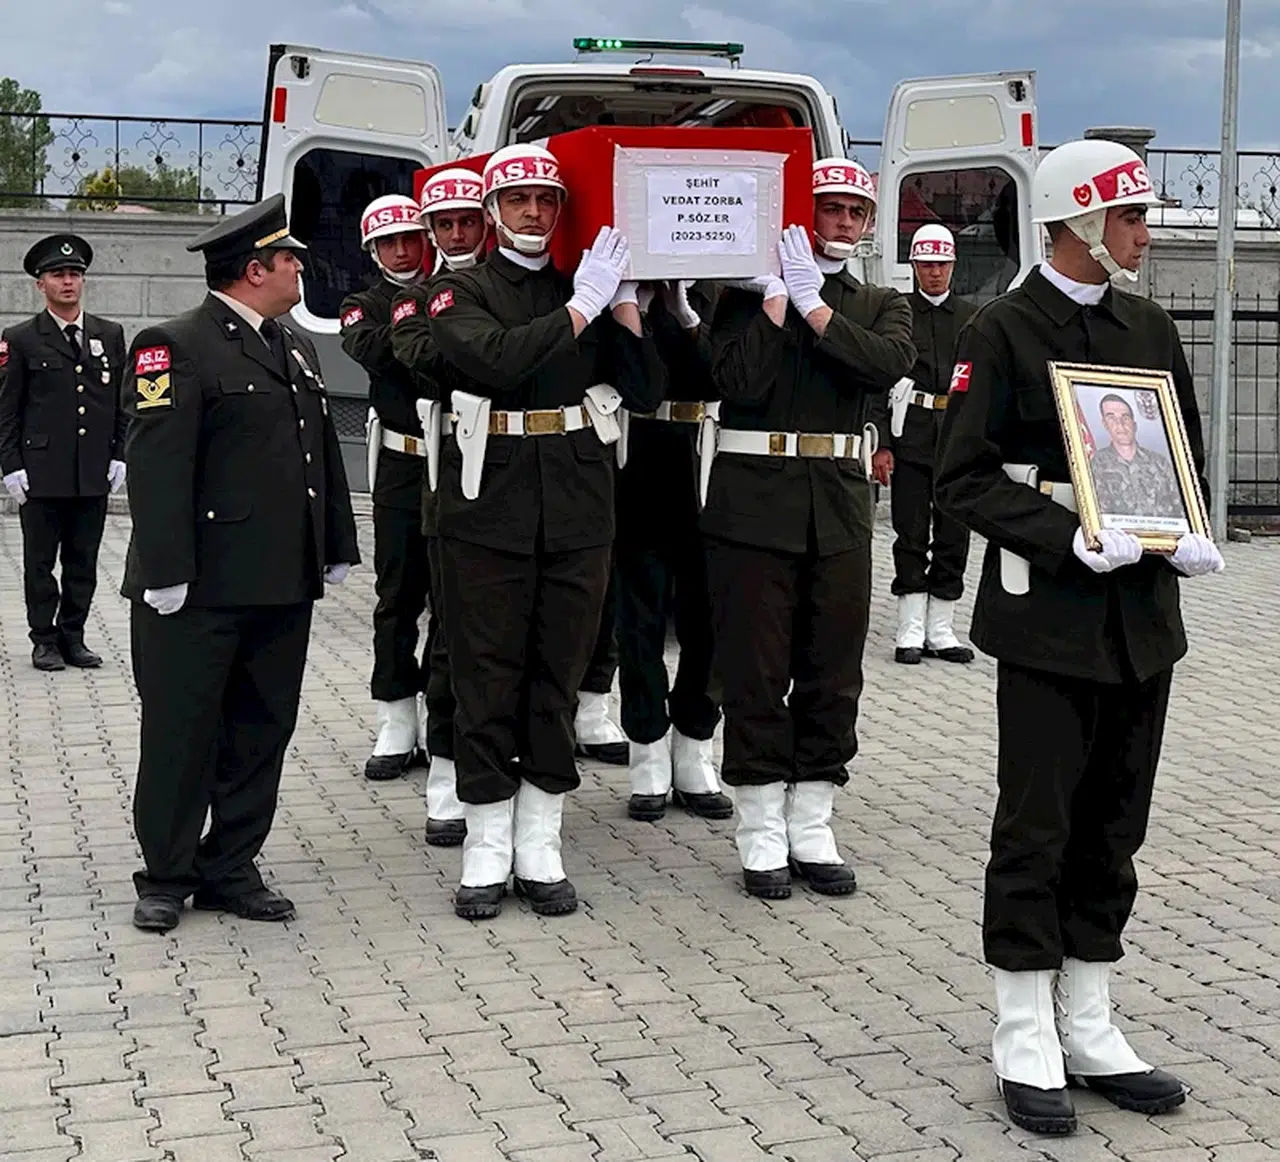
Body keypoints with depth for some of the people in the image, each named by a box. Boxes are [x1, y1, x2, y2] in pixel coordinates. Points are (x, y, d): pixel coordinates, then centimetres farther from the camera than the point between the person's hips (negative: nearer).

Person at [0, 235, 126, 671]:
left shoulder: (111, 336, 9)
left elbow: (123, 402, 12)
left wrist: (119, 456, 4)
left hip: (95, 472, 3)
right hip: (42, 471, -2)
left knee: (83, 562, 8)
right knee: (40, 561, 4)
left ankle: (73, 637, 18)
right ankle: (44, 640, 14)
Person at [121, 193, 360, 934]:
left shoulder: (297, 346, 17)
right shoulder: (176, 346, -9)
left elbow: (325, 453, 19)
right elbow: (156, 464, -15)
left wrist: (337, 550, 16)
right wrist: (165, 570, -20)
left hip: (283, 586, 7)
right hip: (201, 588, -7)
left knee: (262, 731, 12)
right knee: (182, 733, 3)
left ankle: (231, 868, 23)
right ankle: (167, 877, 17)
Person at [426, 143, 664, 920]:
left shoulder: (590, 286, 10)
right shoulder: (462, 290, 2)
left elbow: (646, 393, 3)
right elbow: (496, 359, -19)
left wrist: (624, 302, -6)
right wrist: (581, 307, -17)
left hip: (578, 506, 3)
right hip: (490, 504, -2)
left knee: (559, 676, 8)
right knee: (488, 680, 3)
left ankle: (541, 849, 18)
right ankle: (486, 852, 13)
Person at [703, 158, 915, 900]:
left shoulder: (882, 305, 13)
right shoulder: (749, 293, 4)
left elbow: (889, 364, -11)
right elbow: (741, 382, -13)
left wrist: (812, 304, -13)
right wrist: (777, 296, -11)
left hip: (841, 503, 3)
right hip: (756, 498, -3)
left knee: (833, 672, 7)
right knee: (756, 671, 0)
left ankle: (812, 831, 18)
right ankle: (763, 835, 11)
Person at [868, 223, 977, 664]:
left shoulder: (972, 318, 12)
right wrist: (882, 444, -8)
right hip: (910, 441, -3)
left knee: (954, 537, 4)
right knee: (911, 537, 0)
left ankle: (940, 631, 12)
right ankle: (911, 632, 6)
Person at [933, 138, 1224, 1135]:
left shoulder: (1154, 330, 12)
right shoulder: (1001, 332, -5)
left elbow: (1187, 455, 17)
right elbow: (963, 478, -10)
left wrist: (1186, 537, -3)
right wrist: (1071, 543, -20)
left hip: (1144, 614, 6)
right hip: (1048, 617, -6)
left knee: (1114, 830, 12)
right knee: (1036, 831, 2)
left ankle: (1089, 1028, 23)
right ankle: (1027, 1043, 13)